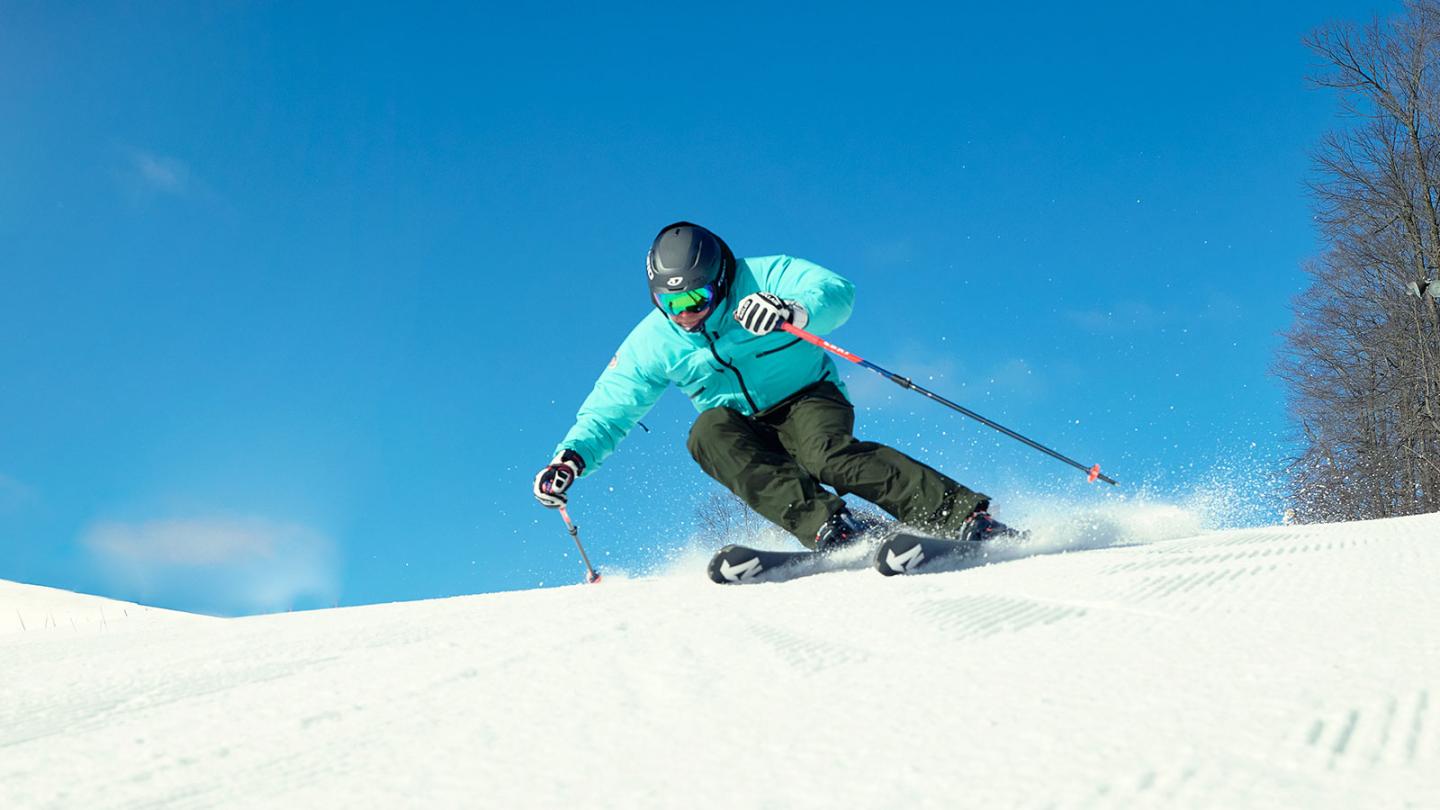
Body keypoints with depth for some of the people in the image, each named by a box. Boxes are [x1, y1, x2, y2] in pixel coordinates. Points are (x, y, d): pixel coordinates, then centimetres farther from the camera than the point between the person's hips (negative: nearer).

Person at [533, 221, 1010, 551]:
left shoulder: (764, 279, -13)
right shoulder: (652, 343, -2)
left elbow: (838, 292, -27)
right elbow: (605, 413, 2)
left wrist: (794, 310, -47)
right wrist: (571, 458, -15)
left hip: (808, 400, -3)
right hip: (744, 432, 4)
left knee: (827, 454, -35)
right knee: (708, 432, -30)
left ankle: (964, 517, -38)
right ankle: (824, 524, -43)